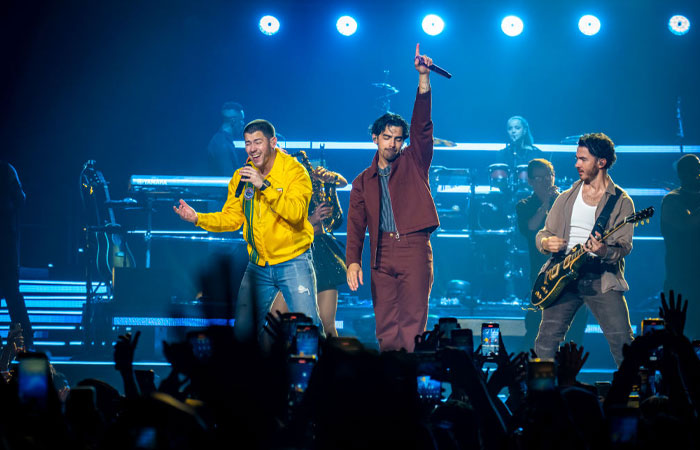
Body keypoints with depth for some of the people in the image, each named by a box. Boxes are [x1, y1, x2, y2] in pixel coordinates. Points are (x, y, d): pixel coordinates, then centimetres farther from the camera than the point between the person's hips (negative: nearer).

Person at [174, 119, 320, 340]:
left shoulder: (294, 171, -10)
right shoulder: (242, 176, 5)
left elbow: (295, 213, -24)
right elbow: (230, 218, 6)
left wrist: (264, 185, -29)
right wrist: (198, 218, -9)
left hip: (293, 262, -5)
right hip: (258, 266, 5)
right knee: (244, 331, 6)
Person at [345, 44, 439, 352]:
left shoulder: (413, 163, 13)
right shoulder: (364, 181, 17)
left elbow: (422, 127, 1)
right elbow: (356, 225, 12)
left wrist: (424, 79, -7)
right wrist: (353, 261, -2)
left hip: (414, 248, -2)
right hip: (382, 253, 2)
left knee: (412, 323, -8)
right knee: (386, 327, -1)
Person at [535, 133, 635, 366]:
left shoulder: (621, 201, 2)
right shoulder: (566, 198, 15)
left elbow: (624, 246, -5)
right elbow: (542, 234, 18)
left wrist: (604, 251, -27)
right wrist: (546, 242, -7)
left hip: (602, 277, -3)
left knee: (622, 342, -11)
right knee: (547, 338, -4)